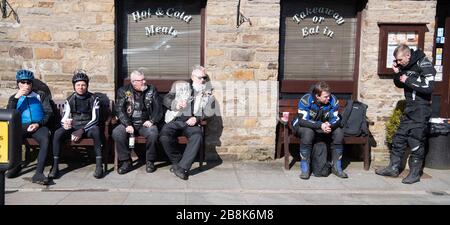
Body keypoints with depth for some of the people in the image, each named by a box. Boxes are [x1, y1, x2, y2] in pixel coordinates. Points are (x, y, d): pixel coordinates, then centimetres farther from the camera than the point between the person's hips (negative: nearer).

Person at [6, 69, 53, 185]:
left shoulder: (40, 95, 17)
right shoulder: (14, 98, 22)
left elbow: (49, 113, 9)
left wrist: (38, 124, -10)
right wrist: (16, 98, -4)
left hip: (39, 126, -1)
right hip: (21, 126, 1)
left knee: (45, 140, -36)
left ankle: (38, 173, -41)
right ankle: (16, 165, -9)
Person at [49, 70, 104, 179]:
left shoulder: (93, 99, 0)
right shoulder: (70, 100, 6)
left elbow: (95, 119, -7)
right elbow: (65, 118, 0)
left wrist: (82, 130, -20)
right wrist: (65, 124, -26)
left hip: (88, 127, -2)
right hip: (73, 127, 2)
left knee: (96, 131, -37)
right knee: (57, 133, -27)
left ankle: (99, 166, -34)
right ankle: (55, 167, -21)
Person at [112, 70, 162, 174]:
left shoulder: (152, 90, 5)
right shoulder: (123, 91, 4)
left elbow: (158, 108, 3)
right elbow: (119, 110, -4)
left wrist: (152, 121, -13)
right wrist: (127, 125, -18)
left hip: (145, 123, -1)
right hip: (129, 123, 1)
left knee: (153, 133, -33)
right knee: (116, 133, -28)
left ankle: (150, 161, -12)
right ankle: (126, 162, -13)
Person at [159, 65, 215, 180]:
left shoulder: (208, 92, 13)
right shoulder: (179, 85, 12)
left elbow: (208, 112, 10)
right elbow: (166, 99, 7)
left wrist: (197, 119, -9)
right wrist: (176, 104, -15)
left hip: (192, 122, 0)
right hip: (175, 120, 0)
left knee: (197, 136, -34)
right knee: (164, 136, -30)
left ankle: (183, 167, -32)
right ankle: (177, 161, -8)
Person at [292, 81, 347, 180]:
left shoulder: (333, 101, -14)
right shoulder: (305, 100, -26)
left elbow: (336, 119, -15)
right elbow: (302, 121, -32)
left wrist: (329, 125, -40)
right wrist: (320, 125, -44)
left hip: (324, 127, 4)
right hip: (303, 127, -4)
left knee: (339, 132, -20)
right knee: (308, 132, -38)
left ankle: (336, 167, -7)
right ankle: (305, 169, -27)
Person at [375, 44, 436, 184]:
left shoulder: (423, 65, -14)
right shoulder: (405, 66, 9)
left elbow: (428, 87, -24)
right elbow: (400, 84, 19)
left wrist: (408, 80, -18)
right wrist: (397, 74, 0)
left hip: (421, 111, -8)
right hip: (409, 110, 8)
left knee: (416, 142, -2)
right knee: (399, 138, 10)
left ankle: (415, 174, 9)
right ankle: (393, 168, 20)